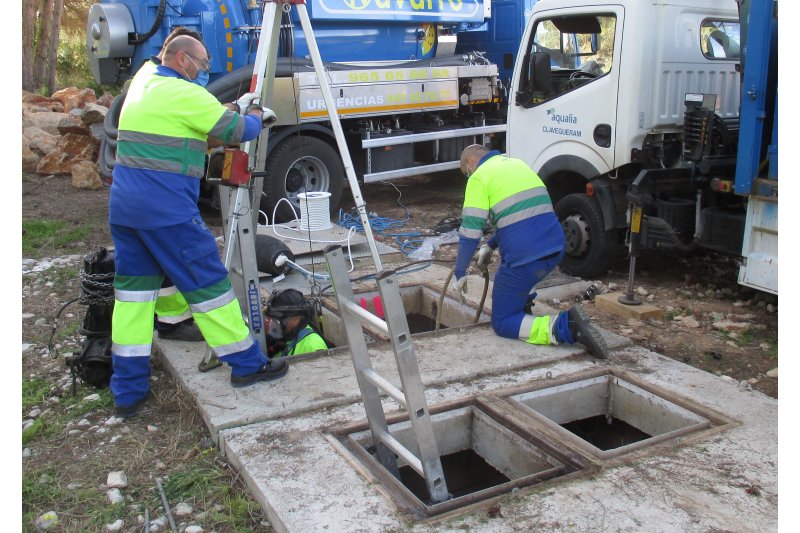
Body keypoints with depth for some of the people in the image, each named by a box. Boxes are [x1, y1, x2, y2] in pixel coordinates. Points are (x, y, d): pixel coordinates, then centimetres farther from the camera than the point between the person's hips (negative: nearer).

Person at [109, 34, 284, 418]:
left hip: (124, 206, 9)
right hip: (166, 209, -9)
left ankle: (127, 392, 13)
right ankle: (247, 364, 14)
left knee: (133, 289, 9)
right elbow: (236, 130, -6)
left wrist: (235, 111, 19)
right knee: (207, 282, 2)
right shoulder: (184, 93, -9)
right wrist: (256, 119, 14)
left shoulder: (141, 87, 18)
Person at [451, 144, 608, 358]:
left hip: (524, 257, -8)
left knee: (502, 323, 3)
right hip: (555, 250, 8)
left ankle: (565, 326, -16)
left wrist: (459, 273, 3)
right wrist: (490, 246, 29)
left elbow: (470, 231, -7)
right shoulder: (517, 164, 21)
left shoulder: (479, 177, -2)